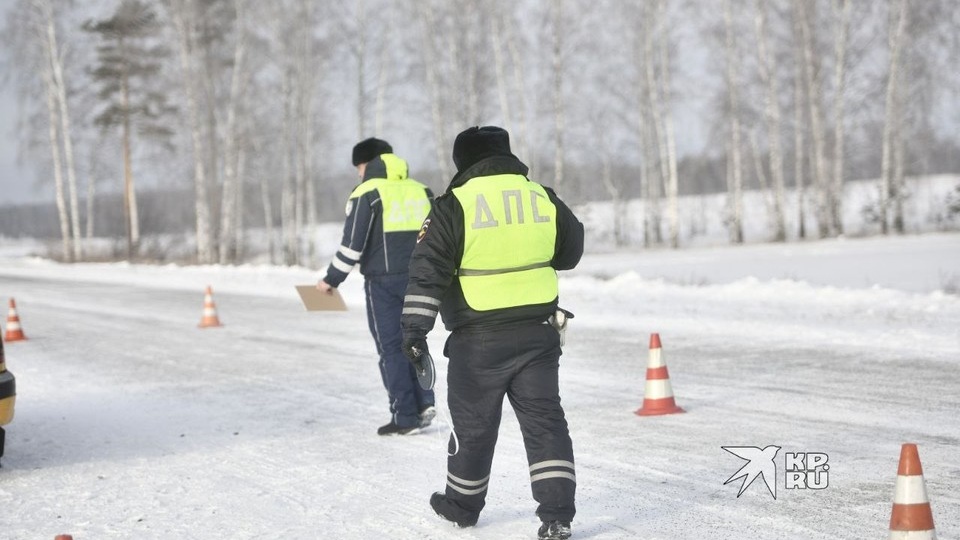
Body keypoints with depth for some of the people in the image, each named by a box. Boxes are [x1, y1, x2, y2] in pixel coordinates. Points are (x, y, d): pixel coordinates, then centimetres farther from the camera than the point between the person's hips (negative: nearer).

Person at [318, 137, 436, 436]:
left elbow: (352, 243, -9)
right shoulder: (421, 191, 12)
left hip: (384, 282, -5)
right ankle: (423, 401, 6)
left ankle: (405, 417, 1)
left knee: (391, 347, 2)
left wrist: (332, 279, 0)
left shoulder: (367, 193, -5)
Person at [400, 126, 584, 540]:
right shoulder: (543, 197, 3)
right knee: (544, 419, 6)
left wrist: (415, 328, -8)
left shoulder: (454, 206, -8)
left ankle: (462, 505, 29)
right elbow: (570, 252, 18)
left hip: (479, 339, -3)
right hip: (537, 332, 3)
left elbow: (427, 270, -11)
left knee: (473, 423, 12)